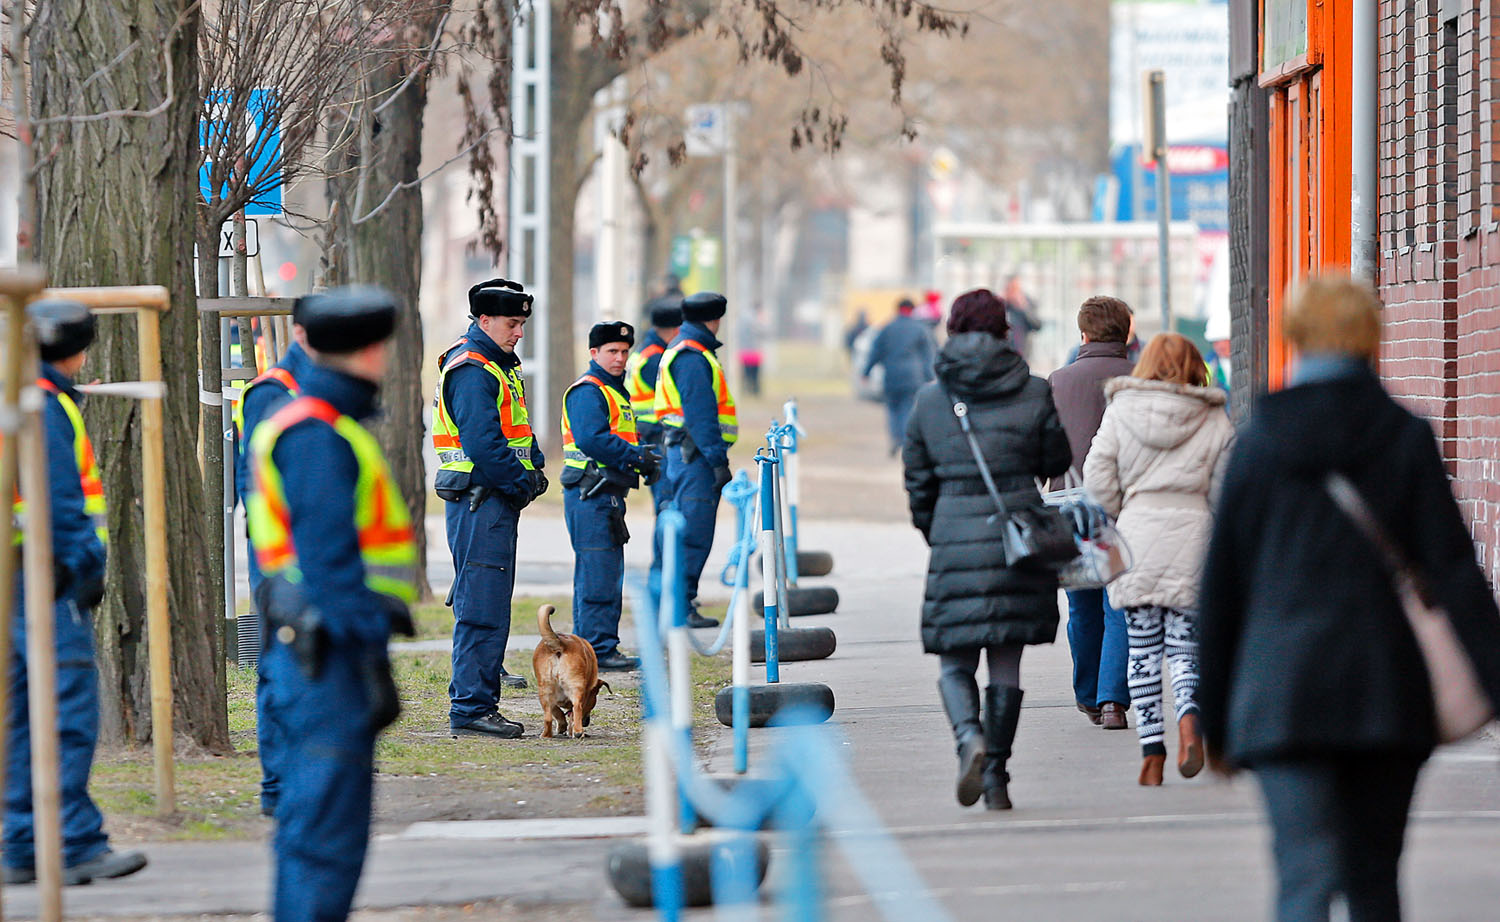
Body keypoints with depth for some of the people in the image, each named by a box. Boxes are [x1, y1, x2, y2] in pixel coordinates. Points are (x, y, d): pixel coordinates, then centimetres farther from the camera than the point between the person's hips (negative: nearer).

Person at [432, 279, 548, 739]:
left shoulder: (501, 365, 18)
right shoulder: (471, 370, -15)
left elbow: (517, 430, 24)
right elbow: (482, 443, -22)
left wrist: (535, 468, 7)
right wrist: (521, 483, -14)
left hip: (497, 502, 11)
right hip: (479, 503, -11)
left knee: (484, 606, 14)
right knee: (482, 609, -10)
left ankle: (477, 703, 20)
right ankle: (470, 709, -9)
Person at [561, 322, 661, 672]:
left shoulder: (614, 390, 21)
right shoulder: (587, 391, -12)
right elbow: (591, 439, -24)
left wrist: (645, 457, 7)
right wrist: (637, 456, -21)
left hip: (608, 495, 11)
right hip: (591, 496, -11)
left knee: (606, 573, 14)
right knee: (599, 571, -10)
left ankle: (592, 648, 20)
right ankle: (600, 649, -9)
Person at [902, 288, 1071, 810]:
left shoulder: (929, 399, 3)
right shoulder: (1033, 393, 1)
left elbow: (919, 483, 9)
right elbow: (1057, 466, 6)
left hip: (953, 541, 0)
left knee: (955, 663, 6)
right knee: (1007, 662, 8)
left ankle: (970, 739, -22)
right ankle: (997, 776, 8)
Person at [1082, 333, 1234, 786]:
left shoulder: (1120, 412, 3)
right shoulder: (1215, 421, 2)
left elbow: (1099, 476, -2)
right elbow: (1225, 489, 0)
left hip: (1137, 533, 0)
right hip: (1193, 539, 0)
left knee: (1143, 649, 7)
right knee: (1185, 647, 5)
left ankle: (1152, 750, 2)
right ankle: (1189, 718, -23)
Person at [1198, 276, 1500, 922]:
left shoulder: (1258, 442, 3)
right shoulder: (1405, 438, 0)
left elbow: (1223, 583, 7)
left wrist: (1216, 721, 15)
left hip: (1283, 695, -1)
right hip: (1386, 693, 1)